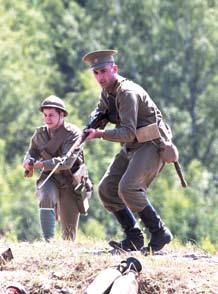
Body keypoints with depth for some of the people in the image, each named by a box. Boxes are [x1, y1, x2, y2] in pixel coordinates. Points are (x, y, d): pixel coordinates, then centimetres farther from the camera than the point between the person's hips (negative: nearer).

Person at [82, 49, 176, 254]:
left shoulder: (127, 93, -21)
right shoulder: (106, 92, 7)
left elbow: (128, 133, -27)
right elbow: (99, 111, 25)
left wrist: (100, 134, -36)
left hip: (151, 145, -10)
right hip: (131, 148, 10)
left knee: (128, 187, -26)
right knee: (106, 189, 2)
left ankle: (159, 233, -15)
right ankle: (133, 238, 6)